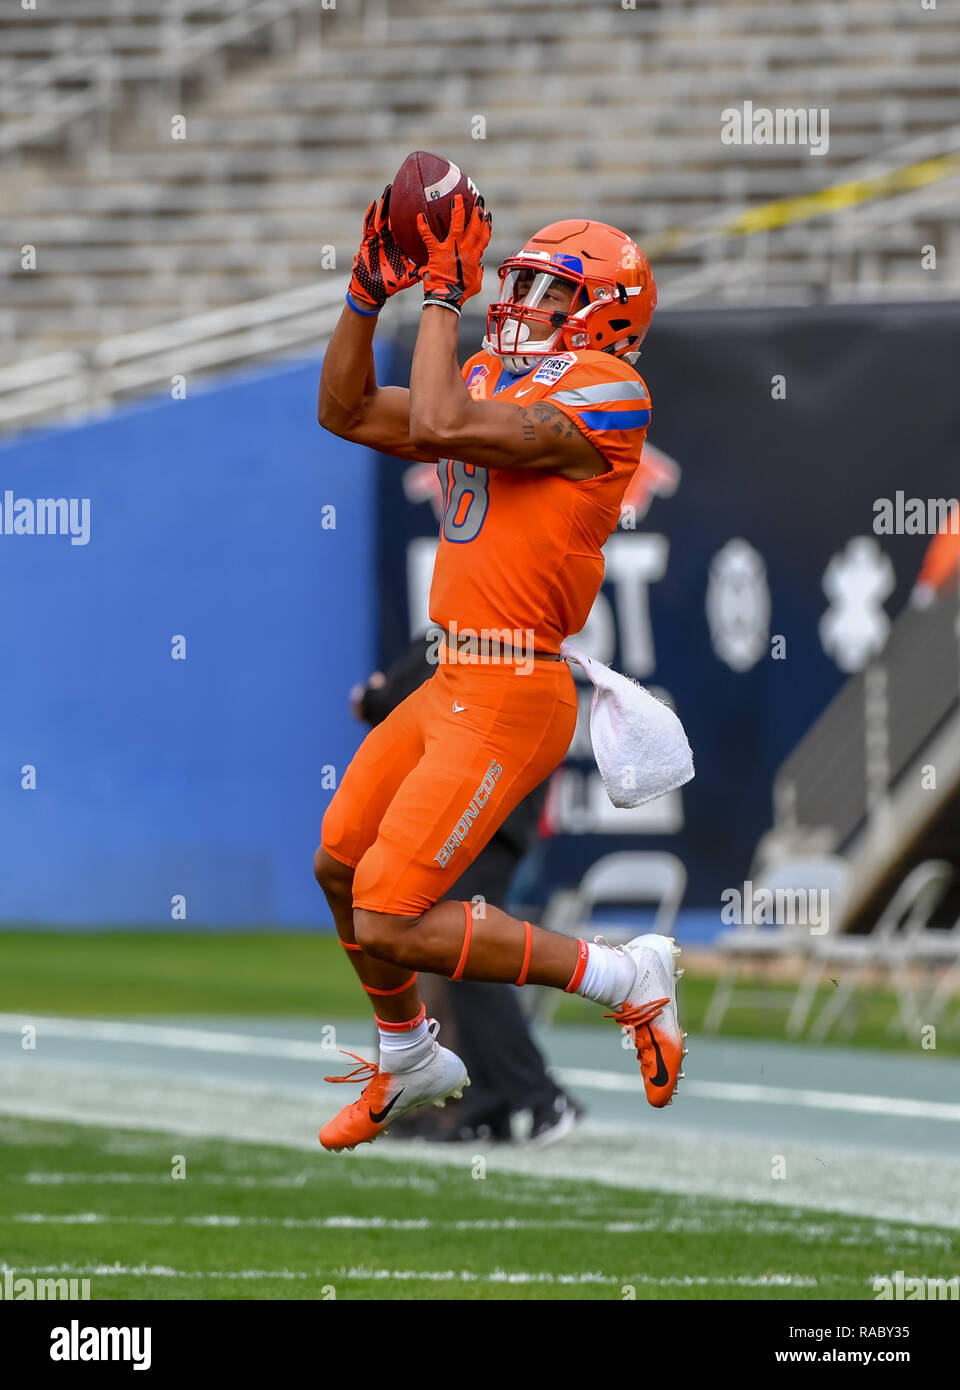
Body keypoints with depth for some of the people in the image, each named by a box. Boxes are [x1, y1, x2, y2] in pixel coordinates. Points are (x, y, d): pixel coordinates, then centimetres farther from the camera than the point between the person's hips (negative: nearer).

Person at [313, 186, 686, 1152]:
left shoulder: (603, 393, -14)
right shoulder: (492, 383, 13)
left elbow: (438, 429, -25)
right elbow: (348, 412, 19)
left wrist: (445, 294, -15)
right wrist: (369, 290, 9)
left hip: (508, 703, -9)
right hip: (453, 682, 9)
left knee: (390, 923, -13)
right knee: (341, 866, 21)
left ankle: (627, 981, -2)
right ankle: (408, 1064, 41)